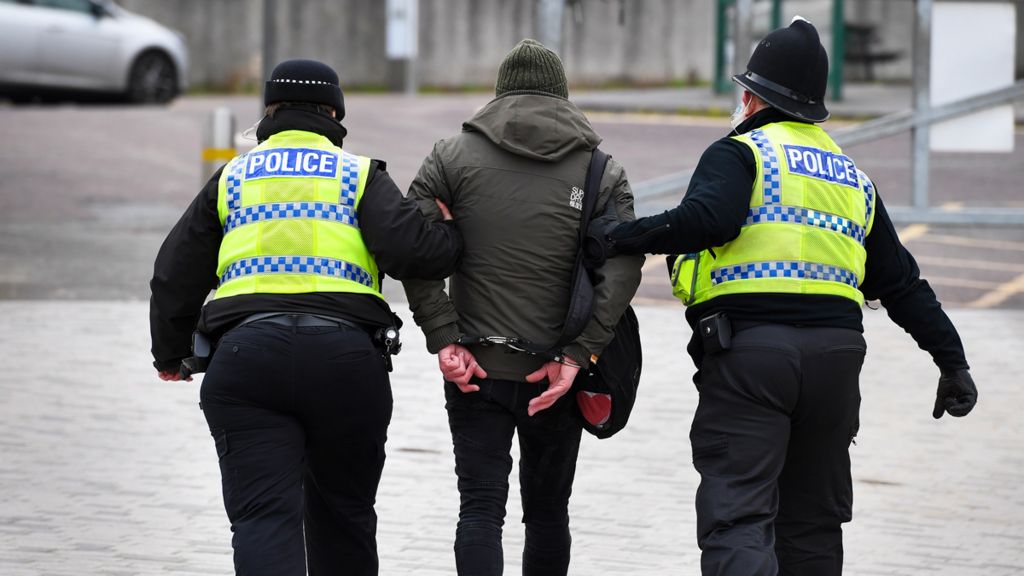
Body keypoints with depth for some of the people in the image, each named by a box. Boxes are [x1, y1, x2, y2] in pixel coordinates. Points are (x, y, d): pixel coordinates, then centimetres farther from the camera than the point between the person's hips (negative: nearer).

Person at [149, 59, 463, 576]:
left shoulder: (232, 179, 17)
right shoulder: (358, 175, 10)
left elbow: (176, 276, 19)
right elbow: (409, 250, -8)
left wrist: (170, 355, 33)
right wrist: (455, 239, 12)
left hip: (246, 356, 0)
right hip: (345, 357, 0)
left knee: (262, 514, -7)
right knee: (343, 510, 17)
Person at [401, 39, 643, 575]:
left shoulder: (454, 157, 2)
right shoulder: (601, 171, 3)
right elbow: (622, 269, -9)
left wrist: (444, 339, -8)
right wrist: (577, 355, -12)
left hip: (477, 368, -1)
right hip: (554, 375, 1)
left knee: (480, 507, -1)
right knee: (548, 510, 14)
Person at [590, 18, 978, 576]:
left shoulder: (739, 153, 2)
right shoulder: (852, 177, 22)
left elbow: (706, 220, -19)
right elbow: (902, 283, 22)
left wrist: (627, 236, -6)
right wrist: (952, 360, 26)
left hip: (746, 352, -6)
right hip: (835, 352, 6)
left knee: (736, 515, -12)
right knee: (811, 521, 17)